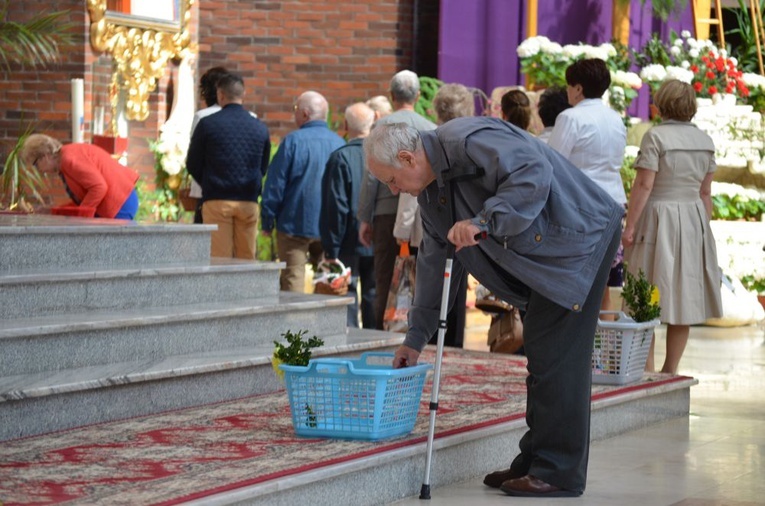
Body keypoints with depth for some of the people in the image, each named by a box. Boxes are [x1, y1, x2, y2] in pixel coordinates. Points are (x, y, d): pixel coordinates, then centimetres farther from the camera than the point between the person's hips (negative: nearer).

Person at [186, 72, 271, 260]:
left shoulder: (207, 124, -3)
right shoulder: (260, 128, 6)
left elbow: (192, 165, 4)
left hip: (217, 201, -3)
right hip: (249, 202, 3)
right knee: (247, 261, 6)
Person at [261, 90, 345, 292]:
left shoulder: (293, 141, -9)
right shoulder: (339, 143, 4)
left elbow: (275, 184, -9)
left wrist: (267, 222, -2)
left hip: (296, 224, -4)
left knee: (292, 279, -1)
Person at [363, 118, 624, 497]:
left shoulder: (467, 140, -21)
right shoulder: (431, 192, 11)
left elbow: (534, 172, -32)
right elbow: (433, 262, 18)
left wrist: (484, 221, -35)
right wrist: (415, 337, 19)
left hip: (580, 238, -10)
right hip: (546, 255, 10)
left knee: (556, 358, -10)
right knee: (541, 355, 12)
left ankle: (559, 472, -6)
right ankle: (535, 462, 19)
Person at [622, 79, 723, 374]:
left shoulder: (655, 137, -11)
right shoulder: (705, 141, 6)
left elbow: (643, 186, -14)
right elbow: (705, 192, 10)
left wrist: (629, 226, -11)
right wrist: (703, 229, 18)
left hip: (659, 219, -6)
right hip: (693, 221, 6)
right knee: (684, 297, 9)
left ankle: (648, 369, -1)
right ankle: (671, 370, 14)